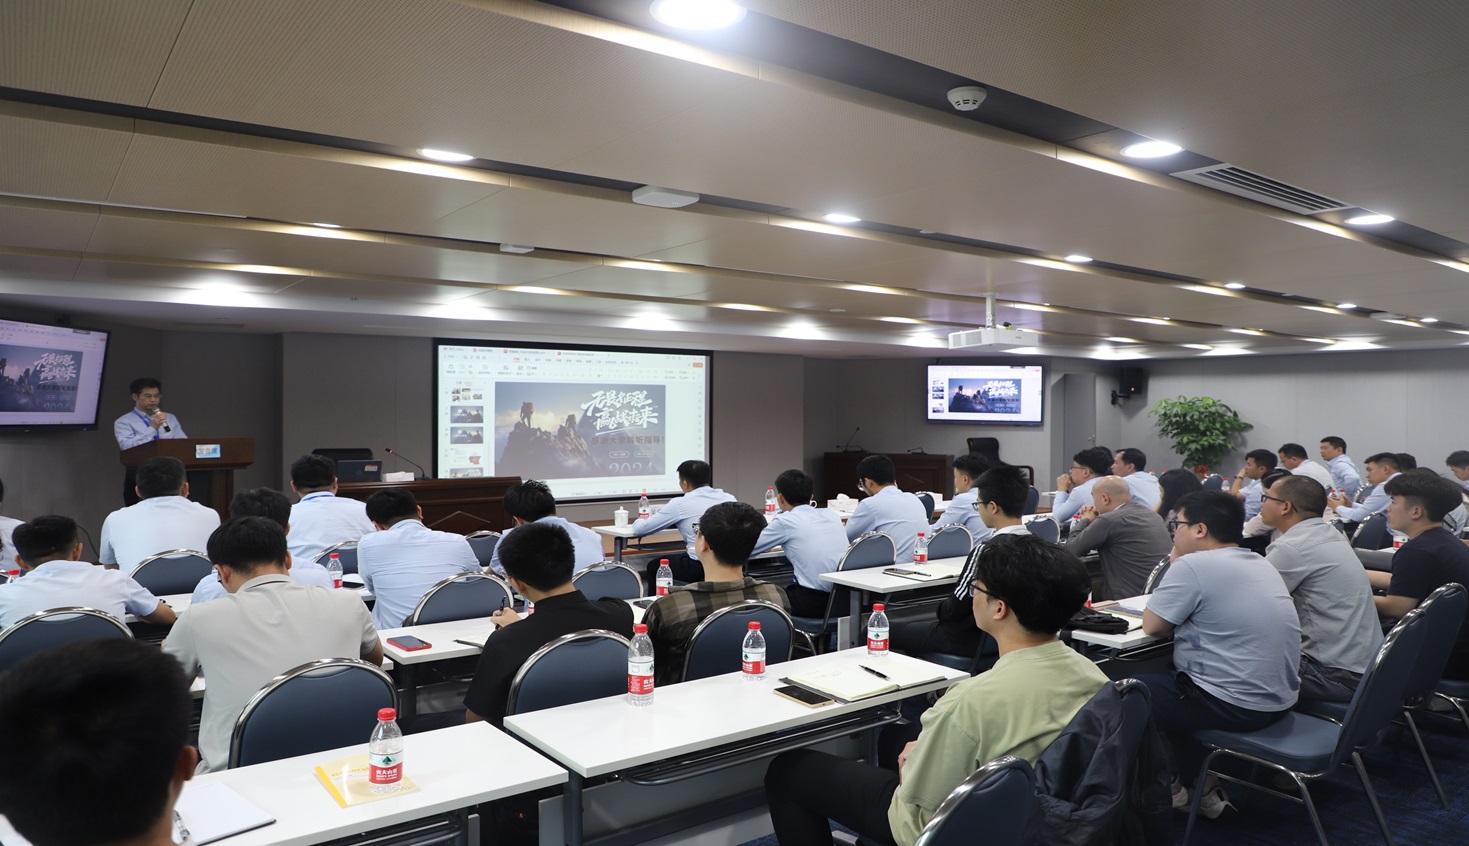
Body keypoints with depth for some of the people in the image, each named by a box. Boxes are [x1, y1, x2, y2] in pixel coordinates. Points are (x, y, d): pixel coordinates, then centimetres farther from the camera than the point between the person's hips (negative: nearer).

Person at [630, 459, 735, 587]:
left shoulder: (680, 504, -3)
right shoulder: (729, 498, 9)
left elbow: (639, 529, 4)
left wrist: (641, 519, 28)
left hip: (701, 567, -6)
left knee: (655, 566, 24)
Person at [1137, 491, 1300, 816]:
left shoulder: (1193, 565, -18)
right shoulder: (1261, 563, 9)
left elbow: (1152, 626, -10)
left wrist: (1175, 563, -1)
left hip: (1235, 706, -9)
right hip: (1279, 700, 9)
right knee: (1167, 678, 28)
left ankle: (1168, 786, 21)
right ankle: (1204, 785, 25)